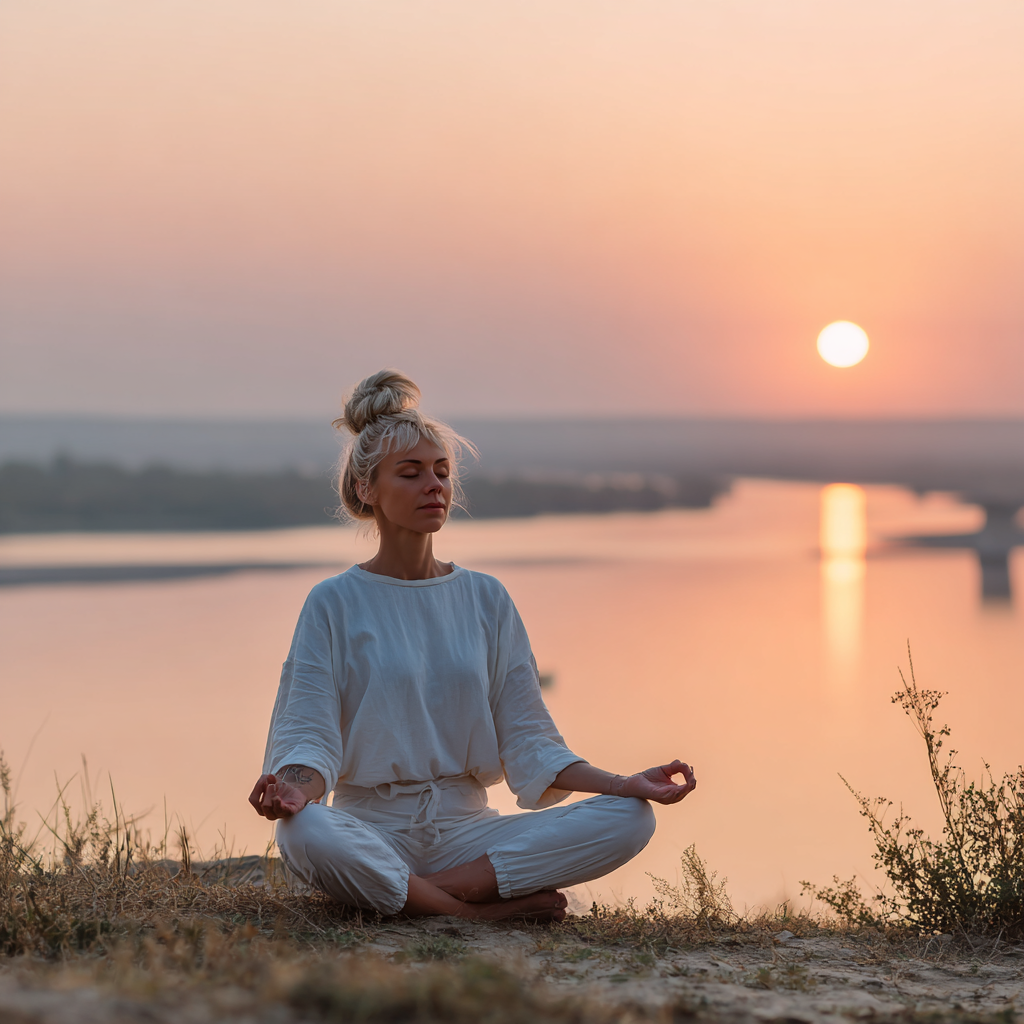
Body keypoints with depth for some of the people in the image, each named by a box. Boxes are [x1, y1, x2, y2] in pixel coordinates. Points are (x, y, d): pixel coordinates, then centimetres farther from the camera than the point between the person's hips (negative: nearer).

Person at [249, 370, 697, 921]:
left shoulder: (486, 599, 11)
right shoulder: (335, 602, 1)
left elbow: (527, 738, 8)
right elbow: (311, 734, -6)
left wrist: (624, 784, -7)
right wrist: (296, 788, -30)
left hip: (466, 828, 3)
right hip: (372, 828, -3)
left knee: (629, 819, -20)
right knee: (305, 832, -40)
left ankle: (427, 892, -21)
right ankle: (491, 908, -23)